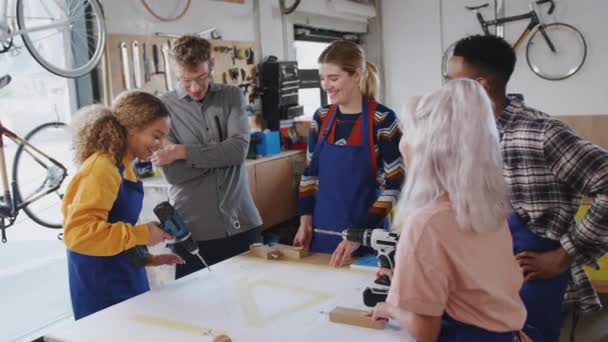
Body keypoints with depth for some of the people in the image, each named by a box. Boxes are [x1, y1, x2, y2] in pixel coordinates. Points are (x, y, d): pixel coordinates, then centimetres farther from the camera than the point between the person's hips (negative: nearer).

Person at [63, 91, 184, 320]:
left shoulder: (123, 167, 9)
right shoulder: (102, 168, -20)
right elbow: (77, 233, -28)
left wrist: (148, 258, 12)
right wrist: (141, 234, -24)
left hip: (123, 280, 9)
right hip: (102, 289, -9)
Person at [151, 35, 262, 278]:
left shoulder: (232, 96, 6)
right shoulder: (164, 107, -2)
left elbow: (240, 148, -10)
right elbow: (173, 173, -10)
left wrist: (184, 152, -13)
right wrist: (223, 151, -10)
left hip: (242, 224, 2)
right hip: (193, 231, -2)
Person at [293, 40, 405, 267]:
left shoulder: (382, 120, -13)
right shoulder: (321, 117, 2)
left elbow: (393, 186, -13)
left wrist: (358, 235, -17)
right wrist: (305, 221, 2)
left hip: (366, 235, -4)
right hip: (322, 230, 5)